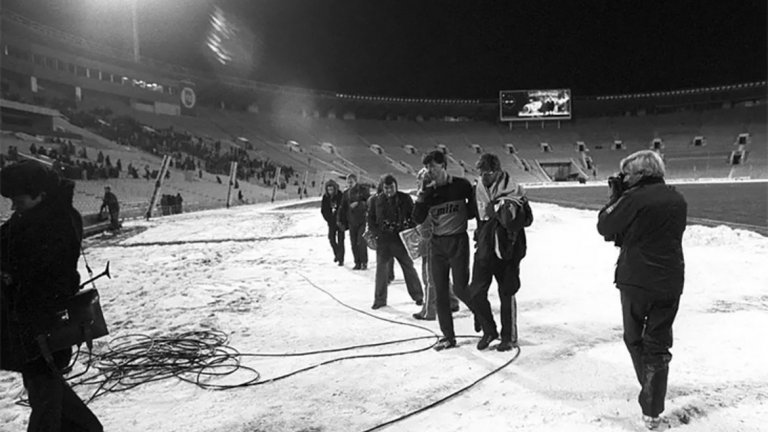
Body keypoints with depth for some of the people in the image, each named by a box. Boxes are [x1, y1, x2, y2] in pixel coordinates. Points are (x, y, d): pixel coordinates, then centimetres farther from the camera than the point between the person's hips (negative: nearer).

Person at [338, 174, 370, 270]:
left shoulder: (363, 190, -2)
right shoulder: (346, 193, 11)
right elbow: (343, 209, 16)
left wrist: (358, 204, -19)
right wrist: (342, 222, 13)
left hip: (362, 220, -4)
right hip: (352, 221, 5)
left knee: (361, 242, -9)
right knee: (353, 243, 3)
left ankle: (364, 262, 3)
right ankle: (357, 263, 12)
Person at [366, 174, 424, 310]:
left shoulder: (405, 198, -2)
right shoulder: (376, 199, 2)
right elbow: (371, 217, 11)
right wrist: (374, 232, -1)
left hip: (401, 238, -1)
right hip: (383, 239, 1)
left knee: (408, 267, 7)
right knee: (381, 268, 2)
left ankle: (418, 296, 21)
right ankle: (380, 299, 14)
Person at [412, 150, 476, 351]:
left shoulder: (461, 185, -5)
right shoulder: (428, 190, 4)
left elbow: (474, 208, 8)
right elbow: (418, 219, -5)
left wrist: (462, 215, -6)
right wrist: (422, 195, -14)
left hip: (458, 241, -4)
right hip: (437, 243, 4)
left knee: (460, 288, -6)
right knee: (441, 292, 5)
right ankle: (448, 336, 16)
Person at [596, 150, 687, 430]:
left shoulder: (635, 198, -14)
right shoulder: (678, 200, 7)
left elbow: (604, 227, -7)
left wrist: (615, 196, 5)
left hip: (635, 280, -5)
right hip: (670, 283, 5)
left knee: (634, 338, 17)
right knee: (658, 346, 11)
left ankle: (650, 392, 28)